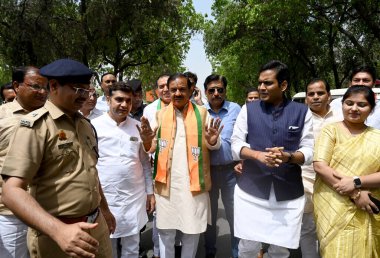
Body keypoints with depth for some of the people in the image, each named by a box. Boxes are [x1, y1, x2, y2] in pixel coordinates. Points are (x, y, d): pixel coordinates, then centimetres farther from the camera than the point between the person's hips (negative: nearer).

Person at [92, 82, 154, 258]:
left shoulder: (138, 126, 3)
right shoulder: (94, 126, -6)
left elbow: (145, 162, 8)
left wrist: (150, 192, 7)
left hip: (135, 197, 2)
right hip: (104, 196, -2)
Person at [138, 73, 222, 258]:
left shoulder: (202, 113, 0)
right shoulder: (160, 114, 4)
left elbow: (214, 146, 1)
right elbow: (152, 147, 3)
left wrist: (213, 140, -22)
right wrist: (146, 140, -20)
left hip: (193, 182, -1)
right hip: (166, 182, 1)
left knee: (192, 230, 13)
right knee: (166, 231, 13)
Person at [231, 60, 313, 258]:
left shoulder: (302, 112, 3)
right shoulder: (248, 109, 3)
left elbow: (309, 150, 1)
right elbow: (236, 144, -1)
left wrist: (287, 156, -19)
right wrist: (258, 155, -19)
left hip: (289, 194, 1)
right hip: (250, 191, 0)